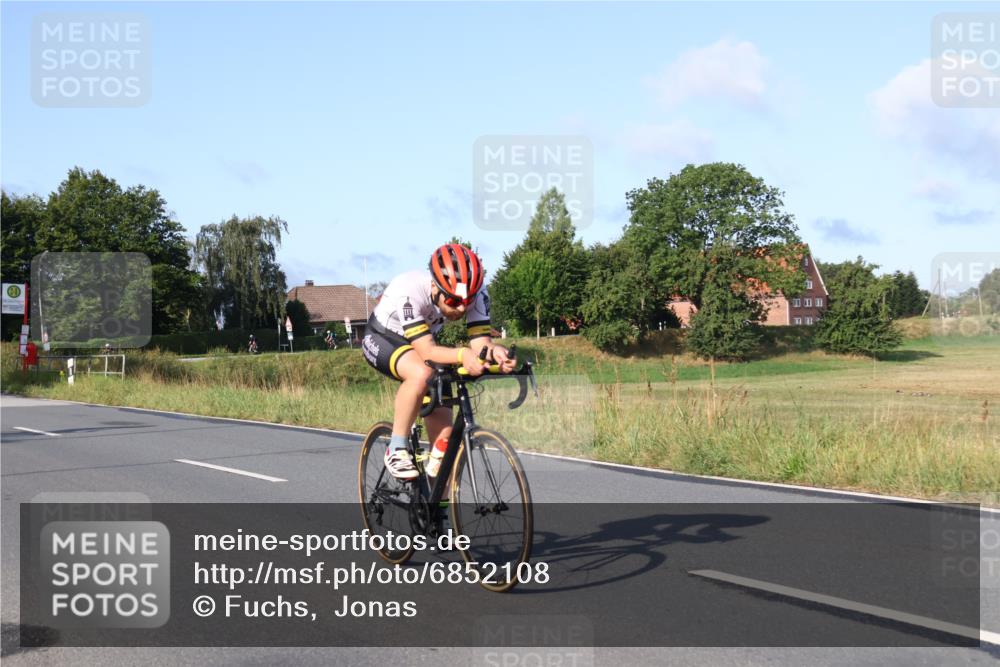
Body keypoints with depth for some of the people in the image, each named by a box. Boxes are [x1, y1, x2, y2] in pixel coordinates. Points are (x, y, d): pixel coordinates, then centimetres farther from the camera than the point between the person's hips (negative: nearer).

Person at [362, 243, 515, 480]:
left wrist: (495, 352, -53)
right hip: (382, 339, -5)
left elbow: (480, 341, -30)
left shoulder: (475, 293, -26)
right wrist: (462, 355, -61)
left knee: (444, 435, -7)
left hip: (424, 342, 5)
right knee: (421, 373, -38)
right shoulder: (409, 291, -39)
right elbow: (427, 351, -42)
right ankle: (396, 450, -20)